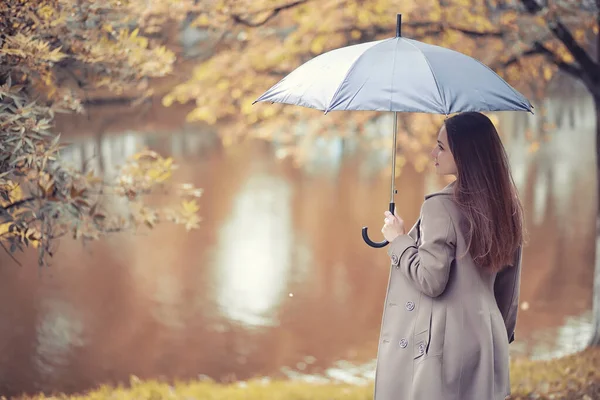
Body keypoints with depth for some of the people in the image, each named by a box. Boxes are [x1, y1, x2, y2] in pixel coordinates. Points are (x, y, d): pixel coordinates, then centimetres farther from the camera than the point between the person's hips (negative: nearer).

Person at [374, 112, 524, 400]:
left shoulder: (441, 206, -16)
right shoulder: (503, 206, 7)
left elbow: (431, 281, -18)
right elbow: (509, 285, 13)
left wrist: (398, 240, -5)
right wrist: (503, 332, 23)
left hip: (440, 343, -7)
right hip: (485, 341, 7)